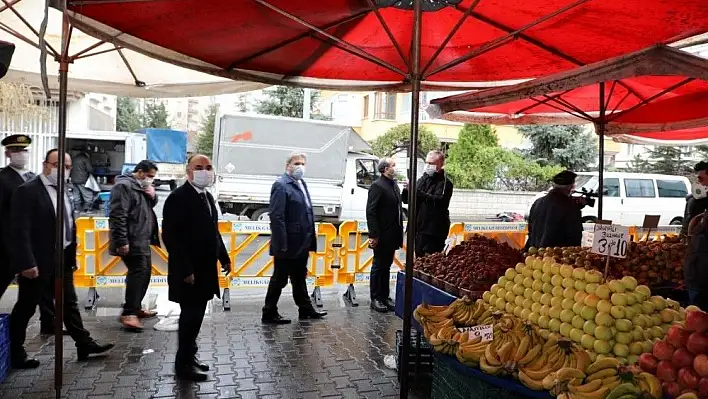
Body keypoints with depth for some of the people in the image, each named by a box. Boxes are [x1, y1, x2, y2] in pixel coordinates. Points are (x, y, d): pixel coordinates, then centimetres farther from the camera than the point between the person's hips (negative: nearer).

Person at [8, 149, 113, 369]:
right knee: (25, 309, 9)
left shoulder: (64, 191, 10)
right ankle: (16, 355, 24)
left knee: (69, 304, 16)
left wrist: (72, 255, 11)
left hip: (63, 260, 8)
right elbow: (20, 230, -19)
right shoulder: (28, 190, -15)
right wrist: (27, 263, -23)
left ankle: (85, 344, 25)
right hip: (38, 262, -7)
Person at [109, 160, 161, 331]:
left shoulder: (142, 186, 18)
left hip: (142, 240, 10)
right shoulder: (124, 185, -12)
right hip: (132, 241, -10)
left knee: (143, 272, 14)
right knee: (139, 272, -16)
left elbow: (151, 205, 28)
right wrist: (122, 241, -24)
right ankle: (129, 313, -14)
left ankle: (135, 308, 25)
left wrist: (153, 196, 4)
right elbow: (118, 215, -20)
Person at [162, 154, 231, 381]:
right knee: (190, 316, 0)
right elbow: (170, 236, -21)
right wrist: (185, 270, -24)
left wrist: (224, 257, 13)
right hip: (188, 271, -8)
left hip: (205, 269, 8)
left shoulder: (207, 196, 12)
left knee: (196, 316, 16)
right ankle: (183, 365, 14)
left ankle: (189, 357, 28)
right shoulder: (178, 197, -15)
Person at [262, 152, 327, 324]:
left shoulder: (302, 183, 13)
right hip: (288, 244, -9)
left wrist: (311, 235, 12)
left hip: (301, 244, 9)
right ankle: (269, 313, 17)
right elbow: (276, 216, -20)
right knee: (279, 279, 4)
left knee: (300, 278, 21)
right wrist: (282, 243, -23)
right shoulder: (281, 185, -14)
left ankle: (305, 309, 34)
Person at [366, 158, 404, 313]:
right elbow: (371, 212, -17)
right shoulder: (377, 186, -13)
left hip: (392, 236, 8)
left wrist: (399, 233, 11)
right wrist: (373, 235, -21)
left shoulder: (394, 185, 13)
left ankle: (385, 296, 26)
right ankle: (375, 299, 13)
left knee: (386, 266, 16)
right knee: (378, 266, 3)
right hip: (382, 236, -8)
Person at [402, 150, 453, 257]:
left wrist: (417, 192, -29)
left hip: (434, 231, -7)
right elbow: (406, 200, 15)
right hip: (419, 228, 7)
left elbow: (439, 201, -25)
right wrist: (406, 191, -7)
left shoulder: (444, 183, -7)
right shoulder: (422, 179, 15)